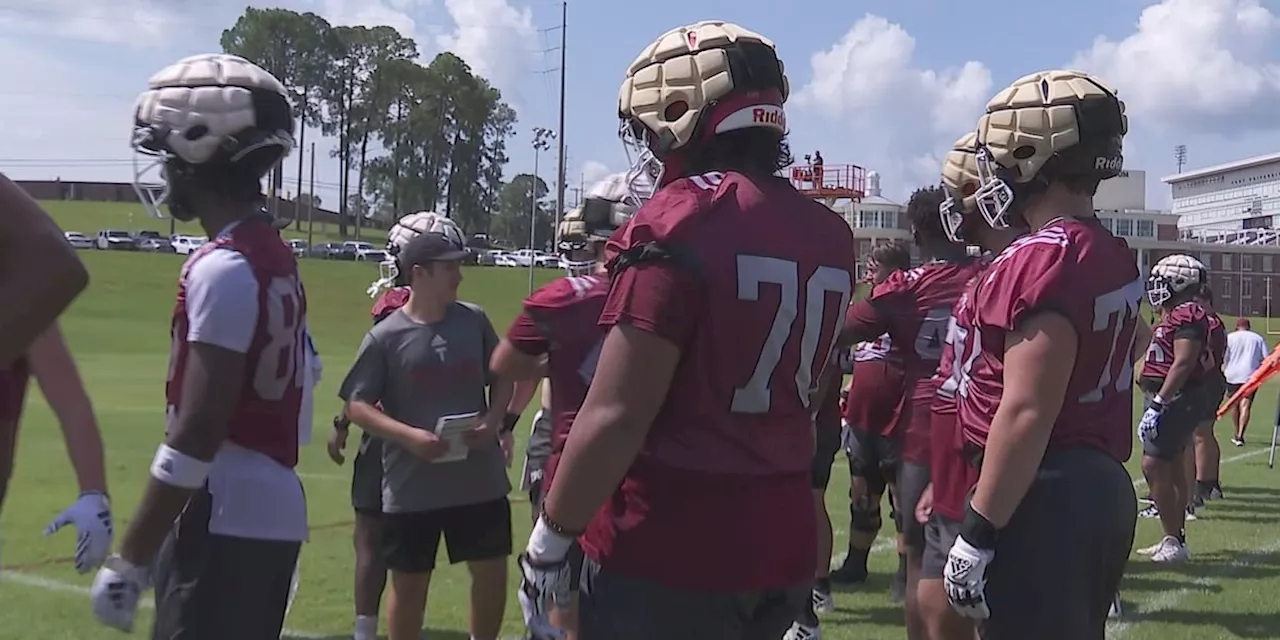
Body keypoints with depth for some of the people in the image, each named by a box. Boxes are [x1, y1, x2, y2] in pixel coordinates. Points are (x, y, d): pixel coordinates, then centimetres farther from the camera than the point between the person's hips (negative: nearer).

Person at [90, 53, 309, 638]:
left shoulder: (222, 269, -15)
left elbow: (195, 435, -18)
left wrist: (129, 559, -13)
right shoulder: (275, 260, 12)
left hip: (229, 521, -9)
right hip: (271, 513, 9)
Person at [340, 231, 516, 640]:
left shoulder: (474, 321, 2)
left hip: (480, 480, 3)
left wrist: (494, 420, -7)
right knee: (409, 584, 10)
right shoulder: (386, 337, -9)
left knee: (492, 573, 12)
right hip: (412, 487, -3)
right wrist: (408, 435, -21)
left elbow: (502, 379, 12)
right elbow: (356, 405, -8)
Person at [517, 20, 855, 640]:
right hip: (784, 551, 7)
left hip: (669, 555, -7)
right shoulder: (829, 237, 5)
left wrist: (551, 535, -8)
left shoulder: (677, 223, -16)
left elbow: (616, 416, -17)